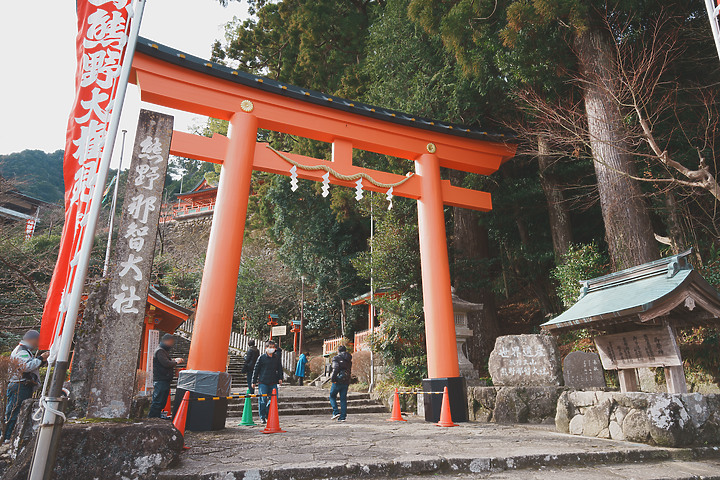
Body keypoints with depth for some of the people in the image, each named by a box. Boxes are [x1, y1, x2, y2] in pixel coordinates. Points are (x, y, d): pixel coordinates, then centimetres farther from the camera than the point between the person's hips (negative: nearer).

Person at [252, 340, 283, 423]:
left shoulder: (276, 358, 10)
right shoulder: (262, 357, 0)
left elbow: (280, 369, 18)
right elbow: (256, 369, 4)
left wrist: (280, 378, 5)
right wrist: (254, 381, 4)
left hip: (273, 382, 3)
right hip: (262, 382, -3)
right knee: (263, 400, -4)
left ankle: (268, 414, 20)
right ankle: (262, 417, 10)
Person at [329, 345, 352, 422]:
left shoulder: (336, 358, -5)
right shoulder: (349, 360, 14)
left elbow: (336, 368, -19)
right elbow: (350, 371, 13)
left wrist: (333, 378, -15)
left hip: (338, 381, -5)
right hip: (346, 382, 5)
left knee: (332, 396, 12)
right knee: (343, 399, 9)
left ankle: (336, 412, -2)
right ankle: (343, 416, 8)